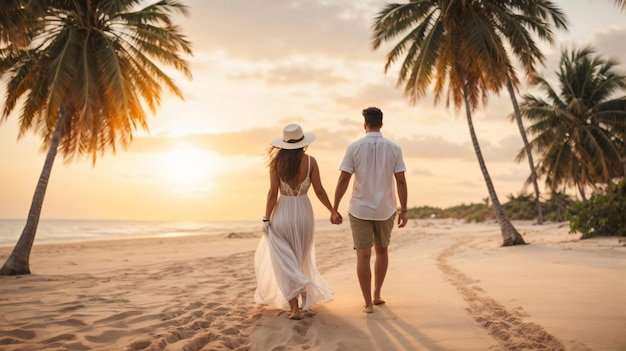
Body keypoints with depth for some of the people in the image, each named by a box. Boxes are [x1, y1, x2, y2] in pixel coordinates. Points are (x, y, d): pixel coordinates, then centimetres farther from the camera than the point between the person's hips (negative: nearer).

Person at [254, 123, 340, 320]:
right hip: (304, 212, 2)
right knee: (300, 259, 21)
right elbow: (319, 191, -4)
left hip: (282, 213, -1)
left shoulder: (277, 161, -7)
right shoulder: (310, 161, -6)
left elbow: (273, 193, -9)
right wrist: (333, 211, 9)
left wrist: (267, 219, -3)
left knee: (285, 262, 5)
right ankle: (302, 297, 33)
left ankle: (294, 307, -4)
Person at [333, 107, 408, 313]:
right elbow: (401, 181, -5)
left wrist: (334, 208, -1)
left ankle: (368, 303, 3)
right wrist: (403, 211, 1)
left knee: (363, 255, 2)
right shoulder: (394, 149, -2)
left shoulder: (354, 147, -7)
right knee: (382, 250, 21)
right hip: (385, 210, 2)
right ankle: (377, 295, 28)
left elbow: (343, 180, -9)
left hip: (360, 210, -2)